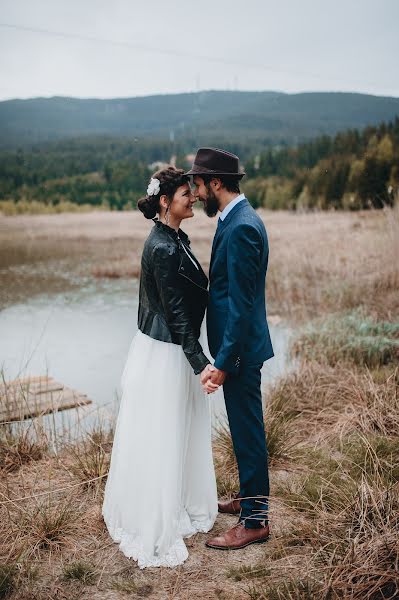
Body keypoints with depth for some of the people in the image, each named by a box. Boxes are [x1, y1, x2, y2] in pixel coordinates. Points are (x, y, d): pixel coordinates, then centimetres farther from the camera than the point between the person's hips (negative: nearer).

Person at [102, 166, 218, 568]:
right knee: (161, 439, 5)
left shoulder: (173, 239, 8)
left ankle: (178, 507, 42)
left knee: (177, 435, 22)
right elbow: (175, 312, -23)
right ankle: (155, 529, 23)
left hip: (174, 349, 10)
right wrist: (200, 364, -23)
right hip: (165, 354, -10)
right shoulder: (163, 248, -22)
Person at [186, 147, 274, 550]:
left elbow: (241, 304, -24)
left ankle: (255, 520, 18)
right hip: (238, 344, 10)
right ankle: (248, 497, 39)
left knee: (247, 431, 2)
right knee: (244, 428, 21)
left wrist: (223, 362, -22)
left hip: (241, 348, -10)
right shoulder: (238, 219, 11)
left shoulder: (240, 227, -21)